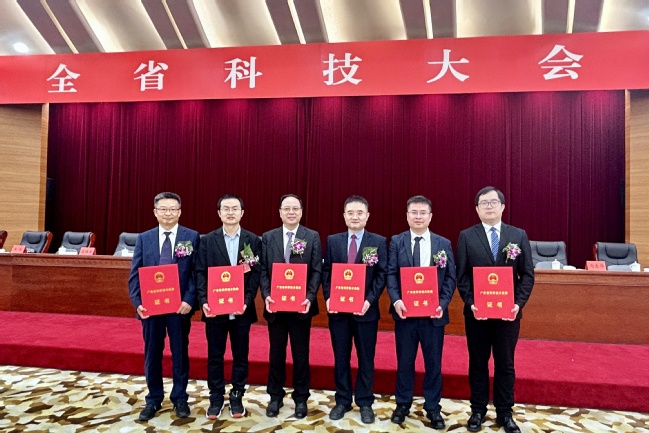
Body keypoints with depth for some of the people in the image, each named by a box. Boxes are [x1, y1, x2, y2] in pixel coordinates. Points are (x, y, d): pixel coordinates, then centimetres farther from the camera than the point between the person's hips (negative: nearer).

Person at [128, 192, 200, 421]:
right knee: (152, 354, 13)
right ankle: (154, 399, 30)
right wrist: (138, 302, -10)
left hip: (179, 306, -2)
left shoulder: (192, 237, -2)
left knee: (180, 354, 10)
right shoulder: (144, 238, 6)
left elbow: (197, 272, -5)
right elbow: (135, 274, 3)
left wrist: (189, 300, -16)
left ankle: (180, 398, 26)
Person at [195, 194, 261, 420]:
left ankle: (237, 397, 26)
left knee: (240, 356, 10)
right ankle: (216, 397, 25)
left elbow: (256, 273, -3)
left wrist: (247, 301, -14)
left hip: (242, 309, 0)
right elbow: (201, 273, -1)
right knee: (214, 356, 10)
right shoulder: (207, 240, 3)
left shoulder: (253, 240, 2)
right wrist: (204, 301, -13)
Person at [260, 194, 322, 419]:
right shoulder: (268, 237, 5)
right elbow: (263, 270, 2)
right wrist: (266, 295, -11)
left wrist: (310, 297, -15)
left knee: (301, 354, 9)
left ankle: (301, 398, 25)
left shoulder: (313, 237, 0)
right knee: (276, 353, 13)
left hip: (301, 305, -1)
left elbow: (317, 271, -4)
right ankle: (275, 396, 28)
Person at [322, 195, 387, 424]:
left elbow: (381, 275, -4)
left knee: (365, 358, 10)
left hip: (365, 309, -2)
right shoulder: (332, 241, 6)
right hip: (337, 309, 2)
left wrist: (369, 300, -16)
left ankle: (365, 403, 25)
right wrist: (328, 298, -9)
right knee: (340, 358, 12)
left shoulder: (379, 242, -1)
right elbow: (326, 272, 5)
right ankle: (342, 400, 27)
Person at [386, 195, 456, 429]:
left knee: (433, 363, 10)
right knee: (404, 361, 12)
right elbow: (391, 274, -3)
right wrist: (396, 300, -17)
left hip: (433, 313, 1)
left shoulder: (444, 244, 4)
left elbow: (450, 277, 1)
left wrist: (442, 303, -12)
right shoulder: (396, 242, 2)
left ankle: (433, 408, 26)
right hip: (405, 311, 0)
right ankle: (403, 404, 28)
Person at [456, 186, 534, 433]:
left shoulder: (519, 235, 3)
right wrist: (470, 303, -14)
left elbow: (527, 274, 1)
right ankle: (478, 411, 25)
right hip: (476, 311, -1)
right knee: (478, 362, 11)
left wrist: (519, 303, -12)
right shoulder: (467, 236, 0)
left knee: (505, 364, 11)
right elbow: (461, 275, -2)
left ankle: (505, 413, 26)